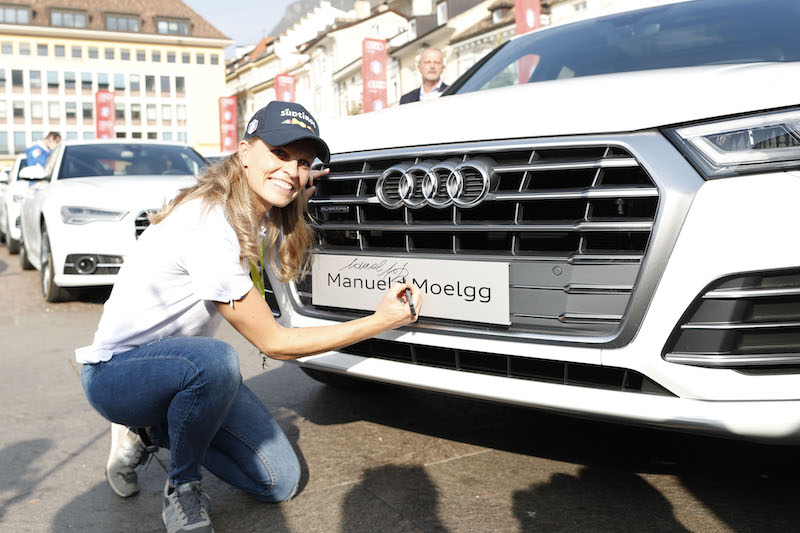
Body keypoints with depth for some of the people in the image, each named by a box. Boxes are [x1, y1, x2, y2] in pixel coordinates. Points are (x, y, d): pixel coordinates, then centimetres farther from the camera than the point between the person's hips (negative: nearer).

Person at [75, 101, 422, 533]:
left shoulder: (257, 214, -4)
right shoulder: (207, 226, -29)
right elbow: (274, 343, -24)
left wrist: (297, 198, 10)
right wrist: (381, 321, -23)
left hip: (182, 364, 8)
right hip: (115, 372, -7)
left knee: (280, 482, 0)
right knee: (214, 359, -40)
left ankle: (151, 432, 14)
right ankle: (182, 489, -12)